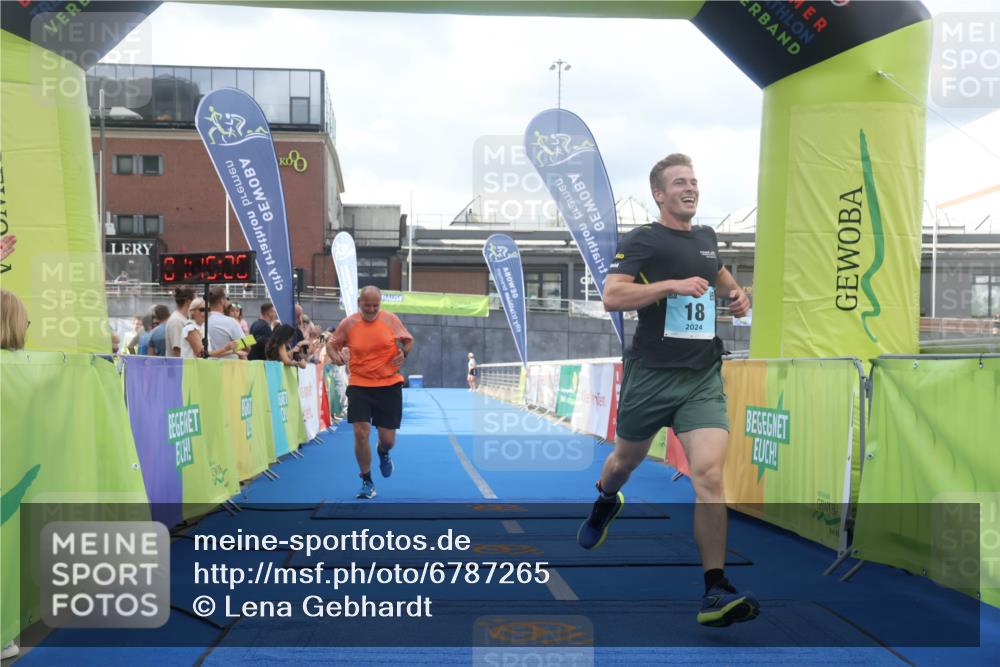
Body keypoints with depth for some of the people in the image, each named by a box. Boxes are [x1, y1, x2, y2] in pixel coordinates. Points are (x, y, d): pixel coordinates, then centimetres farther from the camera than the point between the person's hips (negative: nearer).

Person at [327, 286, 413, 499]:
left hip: (389, 385, 0)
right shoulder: (348, 324, -3)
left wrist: (403, 352, -10)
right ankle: (367, 482, 10)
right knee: (361, 432, -9)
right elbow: (331, 344, 10)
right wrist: (335, 355, -12)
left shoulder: (391, 320, -2)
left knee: (387, 439, 3)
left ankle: (383, 454, 44)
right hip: (359, 385, 0)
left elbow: (408, 341, 11)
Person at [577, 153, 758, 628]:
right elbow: (611, 296, -18)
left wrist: (737, 294, 15)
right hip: (650, 374, -2)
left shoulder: (707, 237, 13)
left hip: (703, 378, 3)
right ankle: (605, 502, 57)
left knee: (709, 473, -15)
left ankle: (716, 592, -13)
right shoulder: (642, 240, -5)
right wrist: (673, 285, -24)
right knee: (626, 460, 20)